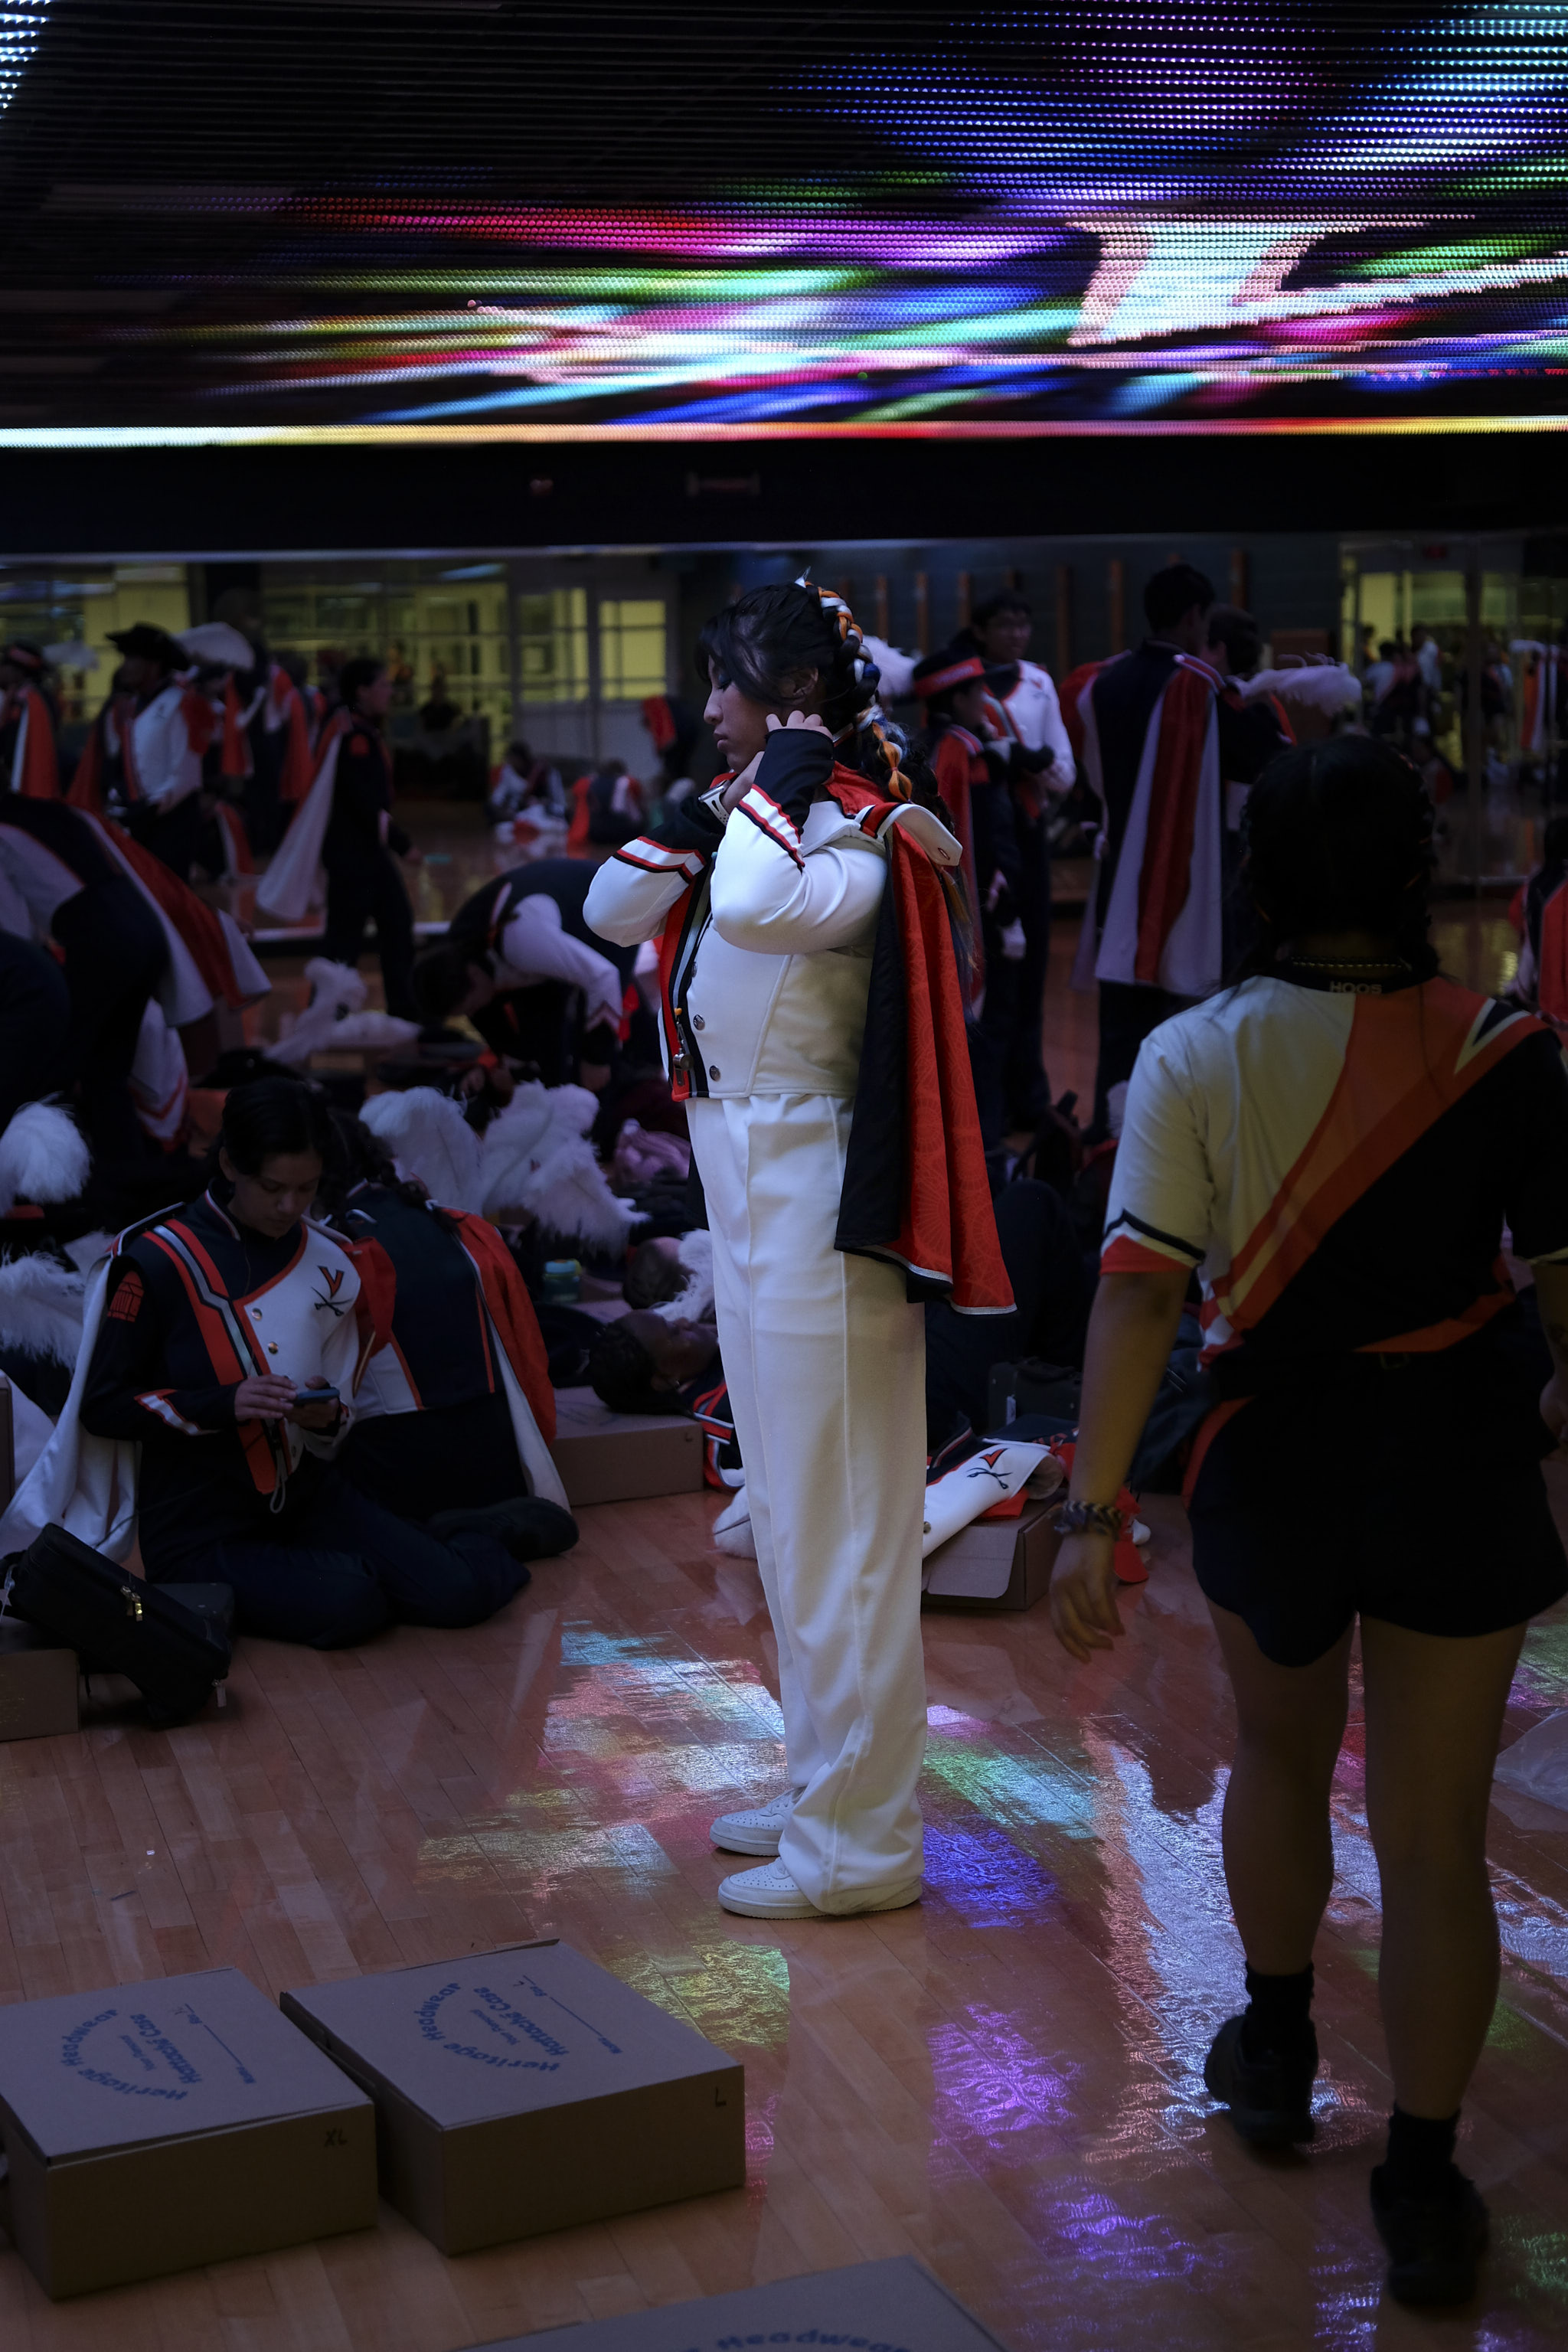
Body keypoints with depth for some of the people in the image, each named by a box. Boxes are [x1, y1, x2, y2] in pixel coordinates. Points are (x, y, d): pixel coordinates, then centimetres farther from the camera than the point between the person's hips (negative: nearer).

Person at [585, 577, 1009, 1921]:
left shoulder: (865, 829, -15)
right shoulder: (759, 809, 11)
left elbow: (759, 906, -35)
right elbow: (614, 914, 14)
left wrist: (785, 769, -20)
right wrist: (699, 811, 1)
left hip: (815, 1204, -10)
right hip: (749, 1191, 10)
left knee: (838, 1521, -3)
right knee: (793, 1510, 18)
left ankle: (860, 1846, 6)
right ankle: (826, 1793, 32)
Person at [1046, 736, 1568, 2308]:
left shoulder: (1195, 1056, -10)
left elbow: (1138, 1291, -18)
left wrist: (1092, 1510, -17)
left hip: (1273, 1454, 1)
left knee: (1278, 1756, 27)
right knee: (1433, 1836, 7)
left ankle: (1273, 2055, 44)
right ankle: (1421, 2191, 14)